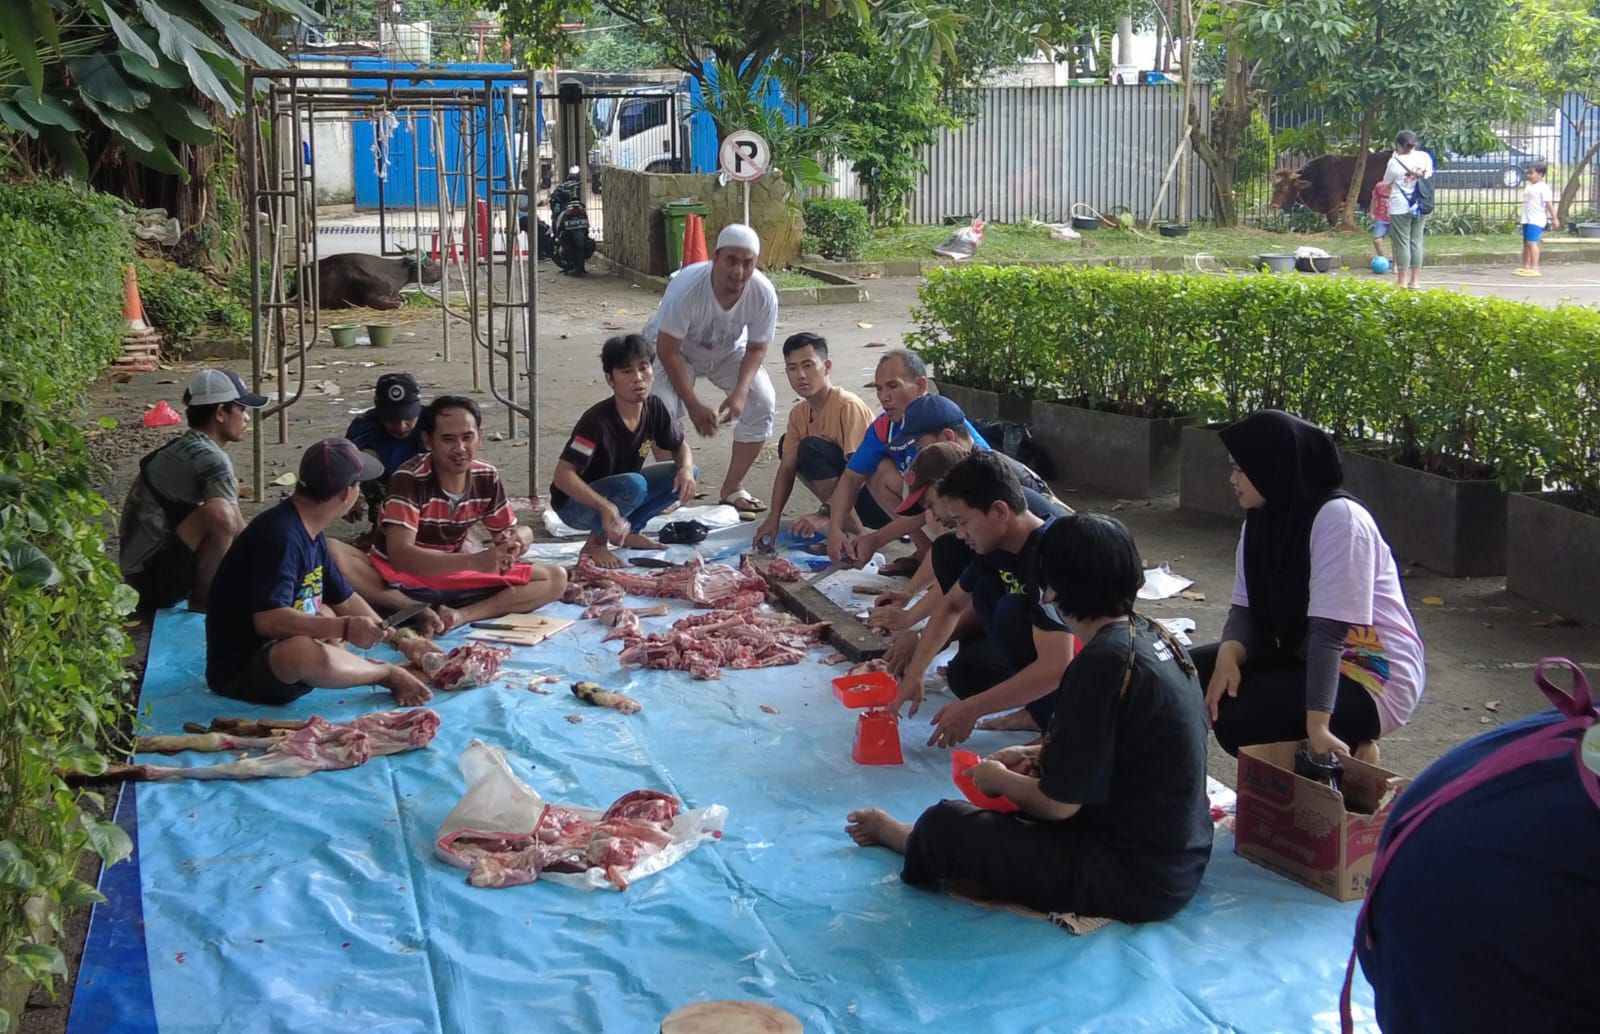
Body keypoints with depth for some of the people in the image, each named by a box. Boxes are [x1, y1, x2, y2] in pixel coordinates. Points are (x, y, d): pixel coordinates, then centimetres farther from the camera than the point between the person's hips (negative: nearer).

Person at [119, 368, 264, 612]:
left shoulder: (185, 448, 13)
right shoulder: (210, 457, -16)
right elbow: (239, 533, -13)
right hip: (153, 578, -10)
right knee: (219, 512, -32)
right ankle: (202, 599, -12)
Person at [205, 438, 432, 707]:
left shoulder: (311, 533, 7)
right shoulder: (281, 535, -22)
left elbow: (345, 599, 18)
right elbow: (268, 619, -32)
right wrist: (345, 628, -34)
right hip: (239, 670, -11)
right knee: (312, 655, -36)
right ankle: (390, 674, -11)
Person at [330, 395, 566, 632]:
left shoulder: (487, 478, -4)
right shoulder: (409, 479, -21)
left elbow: (517, 530, 6)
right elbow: (400, 555, -30)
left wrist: (517, 539, -22)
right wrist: (475, 561, -42)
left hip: (454, 579, 5)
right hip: (398, 577, -4)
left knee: (556, 578, -13)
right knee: (332, 554, -34)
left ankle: (462, 615, -29)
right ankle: (420, 611, -28)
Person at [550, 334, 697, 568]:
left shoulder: (655, 408, -10)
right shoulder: (597, 420, -28)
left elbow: (680, 446, 6)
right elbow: (563, 475, -32)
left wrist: (686, 470, -18)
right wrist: (604, 506, -46)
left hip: (618, 492, 7)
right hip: (577, 502, -7)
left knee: (681, 476, -8)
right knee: (634, 485, -35)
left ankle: (628, 531, 6)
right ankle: (596, 543, -11)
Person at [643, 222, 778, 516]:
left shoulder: (764, 293, -30)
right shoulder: (687, 286, -39)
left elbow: (756, 348, -14)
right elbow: (668, 351, -29)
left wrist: (740, 392, -30)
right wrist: (694, 406, -29)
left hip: (729, 352, 3)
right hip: (676, 350, -3)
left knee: (763, 402, -13)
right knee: (661, 408, -24)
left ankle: (732, 486, 3)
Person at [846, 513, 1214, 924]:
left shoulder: (1101, 665, -24)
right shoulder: (1151, 635, 2)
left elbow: (1059, 803, -18)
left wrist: (1000, 780, 0)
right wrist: (1038, 754, 13)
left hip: (1138, 881, -9)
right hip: (1183, 856, 9)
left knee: (944, 825, 0)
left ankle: (909, 839, 33)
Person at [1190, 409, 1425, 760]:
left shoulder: (1338, 517, -23)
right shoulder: (1261, 519, 2)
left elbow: (1329, 629, -30)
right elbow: (1246, 607, -1)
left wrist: (1317, 723, -36)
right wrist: (1229, 655, -23)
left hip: (1371, 674, -9)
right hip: (1304, 657, 9)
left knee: (1237, 720, -25)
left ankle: (1347, 750, -2)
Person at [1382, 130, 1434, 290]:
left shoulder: (1395, 162, -13)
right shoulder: (1424, 157, 1)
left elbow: (1387, 182, 2)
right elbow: (1428, 177, 12)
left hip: (1401, 207, -5)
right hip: (1420, 206, 5)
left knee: (1402, 243, 0)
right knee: (1416, 241, 10)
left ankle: (1402, 282, 2)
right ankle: (1414, 281, 12)